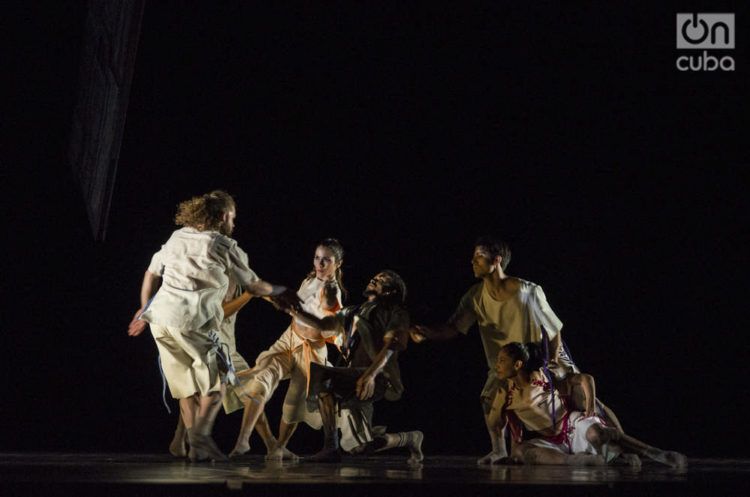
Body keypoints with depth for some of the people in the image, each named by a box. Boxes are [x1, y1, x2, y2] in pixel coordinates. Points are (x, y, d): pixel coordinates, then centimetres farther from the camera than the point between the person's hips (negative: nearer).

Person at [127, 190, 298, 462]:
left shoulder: (177, 237, 18)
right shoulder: (224, 246, 3)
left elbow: (151, 273, 22)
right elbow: (253, 285, 13)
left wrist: (144, 309, 33)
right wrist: (277, 291, 32)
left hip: (160, 317, 6)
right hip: (192, 321, -6)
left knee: (187, 387, 13)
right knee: (214, 383, 4)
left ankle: (196, 445, 12)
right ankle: (201, 439, -11)